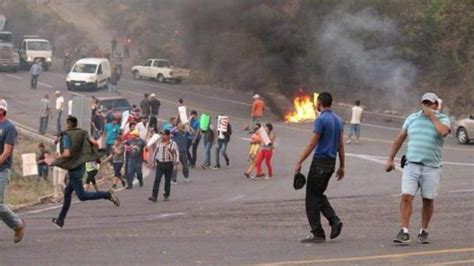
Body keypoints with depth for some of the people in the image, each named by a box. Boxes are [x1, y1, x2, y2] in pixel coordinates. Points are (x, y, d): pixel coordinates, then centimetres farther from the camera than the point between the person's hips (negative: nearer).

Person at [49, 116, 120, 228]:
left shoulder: (67, 136, -12)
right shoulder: (83, 133, 8)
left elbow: (66, 154, -22)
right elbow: (94, 142, -1)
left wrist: (54, 160, -8)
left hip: (73, 168, -8)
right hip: (81, 166, 8)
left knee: (82, 195, -8)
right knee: (67, 192, 17)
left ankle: (107, 195, -23)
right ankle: (60, 220, 21)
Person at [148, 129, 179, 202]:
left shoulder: (173, 144, -3)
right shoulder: (159, 143, 7)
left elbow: (176, 154, -3)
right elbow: (156, 151, 16)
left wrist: (176, 164, -9)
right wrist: (154, 161, 16)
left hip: (168, 164, -2)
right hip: (159, 164, 2)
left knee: (167, 181, 7)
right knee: (157, 180, -9)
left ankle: (167, 196, 21)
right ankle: (154, 196, -14)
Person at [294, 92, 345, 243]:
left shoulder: (321, 120, -14)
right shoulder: (337, 120, 11)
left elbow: (312, 144, -17)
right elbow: (341, 146, 13)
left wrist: (299, 163, -12)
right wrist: (341, 166, 17)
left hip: (320, 162, -8)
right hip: (331, 163, 8)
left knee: (312, 198, 0)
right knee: (318, 195, 20)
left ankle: (317, 234, -1)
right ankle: (334, 221, 3)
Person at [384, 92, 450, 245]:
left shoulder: (443, 119, 0)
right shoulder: (412, 118, 9)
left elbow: (444, 132, -24)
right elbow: (399, 139, 14)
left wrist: (432, 116, -14)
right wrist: (390, 159, 11)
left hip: (431, 168, -1)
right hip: (411, 165, 2)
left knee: (428, 201, 6)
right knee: (406, 197, -11)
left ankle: (423, 232, 21)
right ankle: (404, 233, -12)